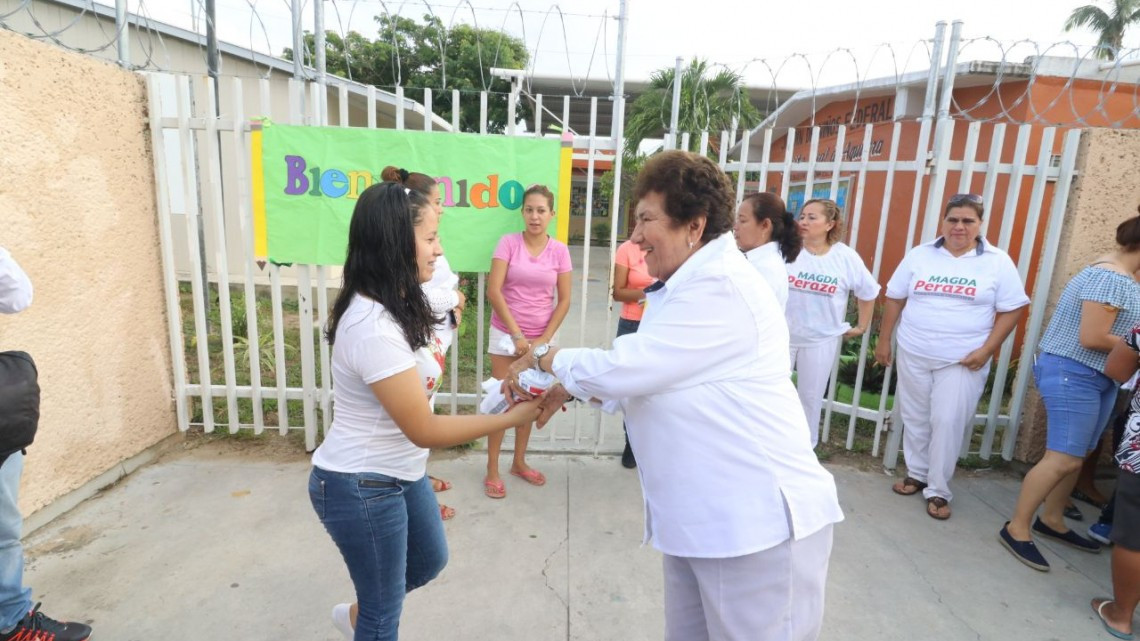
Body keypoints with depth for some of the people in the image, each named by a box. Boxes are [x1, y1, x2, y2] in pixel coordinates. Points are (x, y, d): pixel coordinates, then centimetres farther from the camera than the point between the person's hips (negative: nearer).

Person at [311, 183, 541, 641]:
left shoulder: (396, 306, 1)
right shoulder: (373, 327, -30)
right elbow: (424, 430, -27)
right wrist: (514, 416, -24)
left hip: (401, 472, 9)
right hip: (363, 487, -9)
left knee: (430, 559, 29)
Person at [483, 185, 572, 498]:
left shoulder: (559, 250, -2)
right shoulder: (508, 242, -8)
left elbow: (564, 301, 0)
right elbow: (493, 291, -13)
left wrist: (543, 339, -8)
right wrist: (517, 334, -15)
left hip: (540, 338, 3)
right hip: (506, 334, -2)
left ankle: (519, 462, 32)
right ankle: (492, 470, 16)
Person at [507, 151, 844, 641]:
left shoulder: (719, 288, -20)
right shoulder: (688, 287, 15)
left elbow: (624, 368, -23)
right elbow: (640, 380, 18)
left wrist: (543, 356, -6)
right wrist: (566, 391, 7)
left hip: (759, 523, -10)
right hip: (701, 519, 10)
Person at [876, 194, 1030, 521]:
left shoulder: (997, 262, -3)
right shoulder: (919, 255, 2)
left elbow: (1012, 309, -2)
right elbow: (895, 298, 7)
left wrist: (986, 351, -10)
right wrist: (884, 340, 7)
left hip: (962, 361, -2)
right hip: (913, 355, 3)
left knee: (948, 424, -2)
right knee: (914, 419, 12)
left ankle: (938, 490, 12)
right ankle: (916, 474, 30)